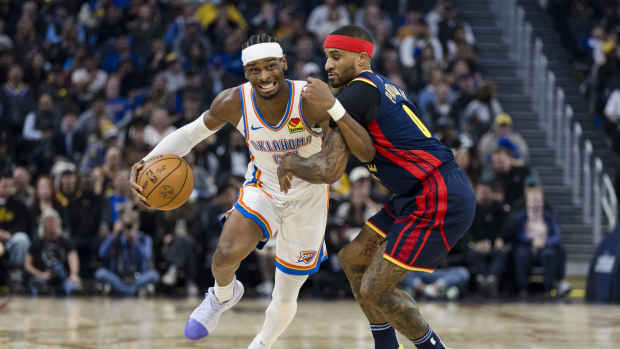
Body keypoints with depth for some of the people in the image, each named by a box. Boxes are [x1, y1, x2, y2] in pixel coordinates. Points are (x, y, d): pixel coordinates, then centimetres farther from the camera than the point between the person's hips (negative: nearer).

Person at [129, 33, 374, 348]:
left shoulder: (312, 100, -32)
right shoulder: (233, 103, -23)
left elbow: (365, 151, -35)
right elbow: (191, 133, -6)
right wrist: (147, 163, -21)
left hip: (307, 200, -1)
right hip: (262, 190, 1)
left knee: (285, 298, 10)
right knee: (226, 254, -29)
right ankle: (223, 295, 9)